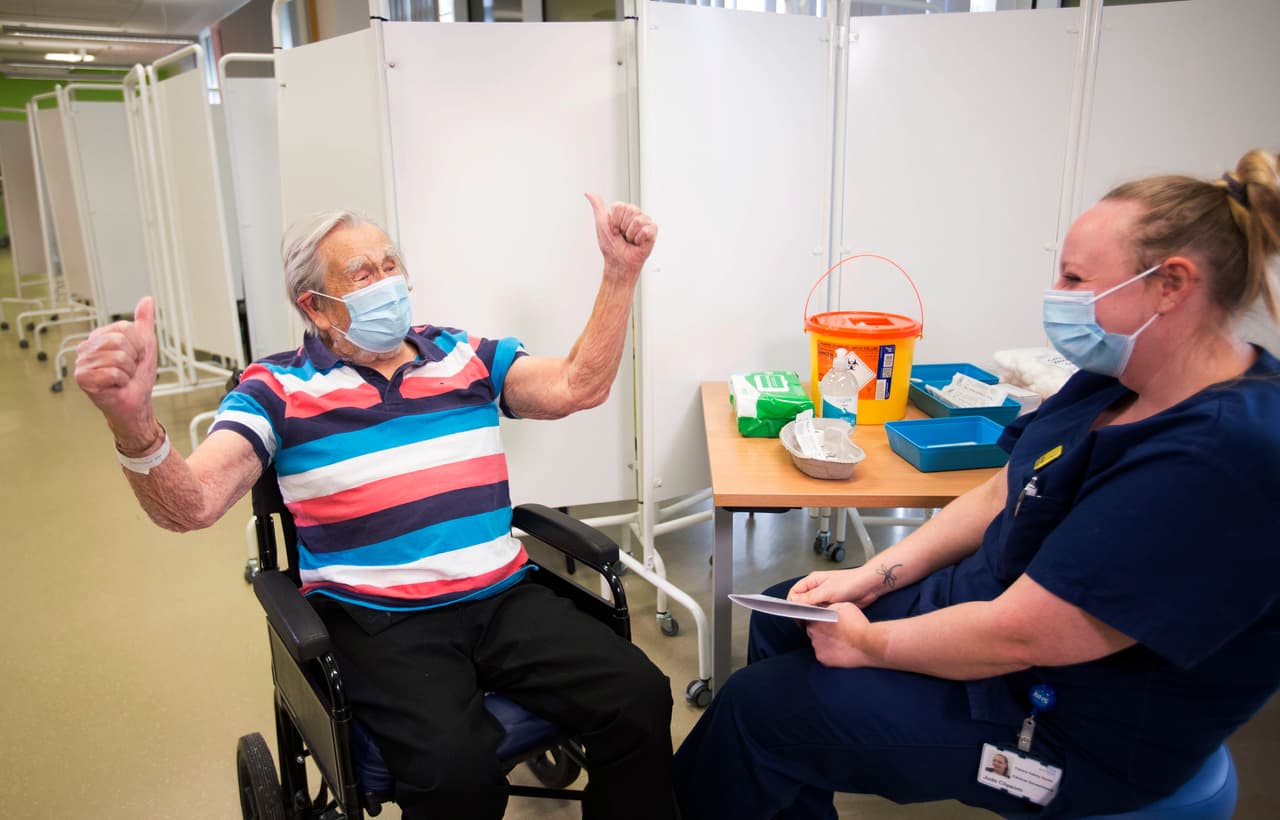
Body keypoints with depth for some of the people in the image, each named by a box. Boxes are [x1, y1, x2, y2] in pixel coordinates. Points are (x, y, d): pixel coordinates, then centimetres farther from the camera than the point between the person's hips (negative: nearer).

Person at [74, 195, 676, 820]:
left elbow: (578, 386, 4)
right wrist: (133, 421, -30)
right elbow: (190, 505, -9)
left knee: (639, 698, -18)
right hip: (379, 621, -3)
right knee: (455, 768, -31)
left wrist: (621, 273, -4)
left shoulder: (466, 358, 13)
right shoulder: (279, 391, 3)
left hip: (503, 597, 4)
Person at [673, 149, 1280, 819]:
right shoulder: (1116, 382, -1)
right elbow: (998, 495, 6)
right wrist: (875, 576, -2)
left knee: (757, 705, -6)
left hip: (1065, 727, -9)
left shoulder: (1219, 455, -32)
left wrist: (868, 643, -15)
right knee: (779, 618, 13)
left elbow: (1017, 637, -31)